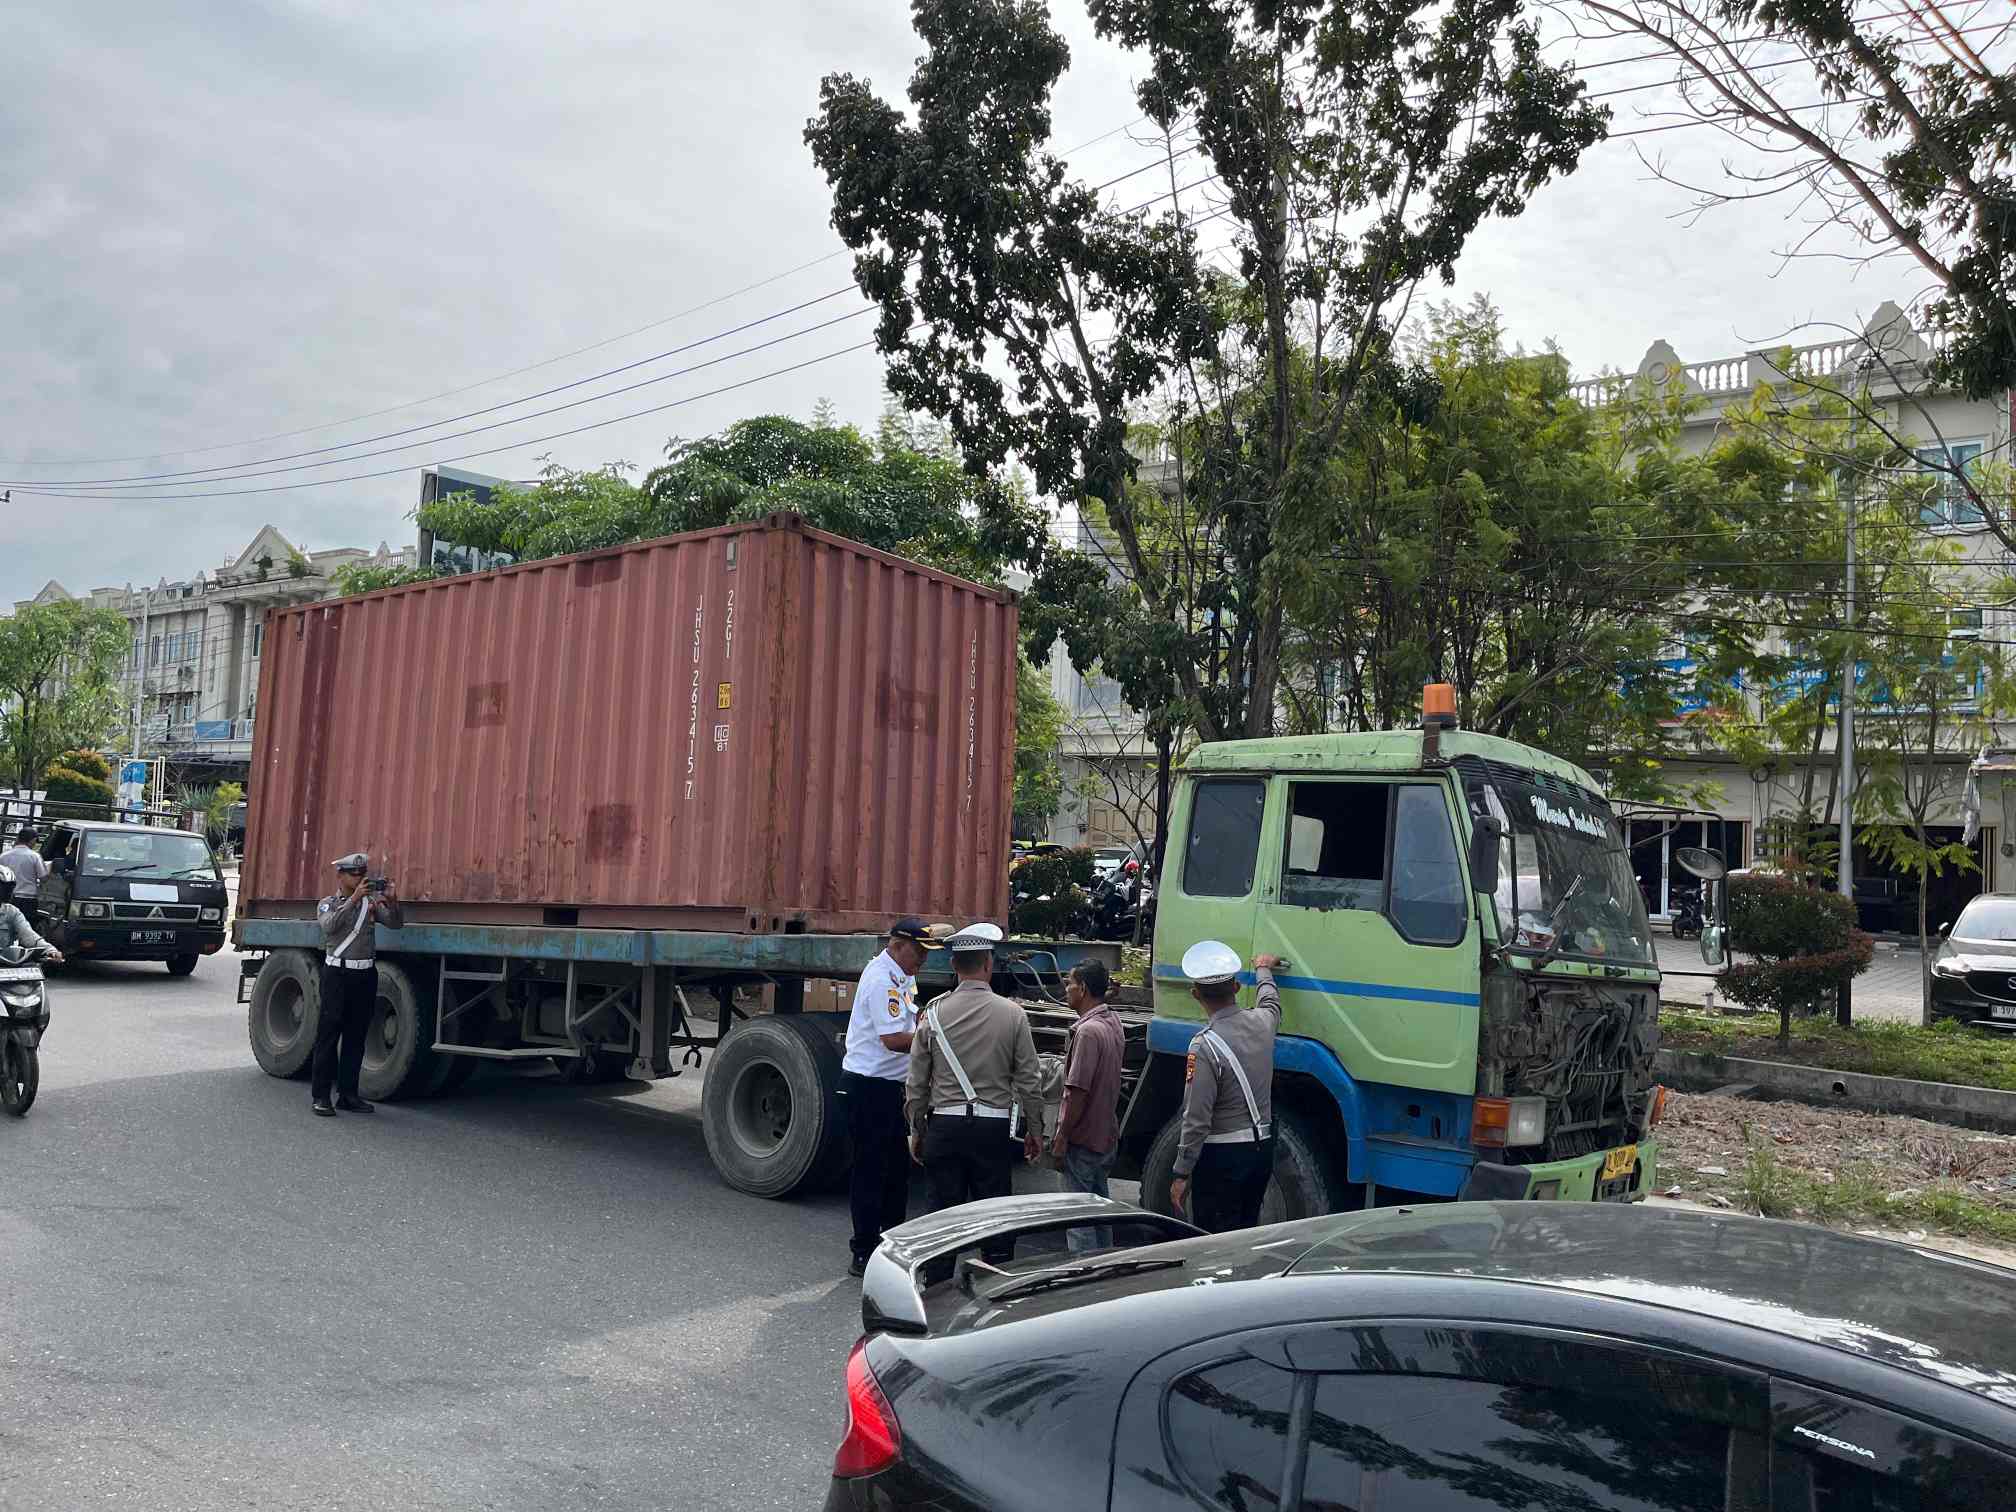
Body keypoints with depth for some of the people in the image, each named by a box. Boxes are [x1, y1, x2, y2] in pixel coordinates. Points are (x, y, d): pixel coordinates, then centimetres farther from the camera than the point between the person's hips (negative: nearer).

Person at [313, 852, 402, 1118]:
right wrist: (353, 899, -28)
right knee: (329, 1034, -3)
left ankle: (348, 1094, 15)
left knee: (356, 1036, 8)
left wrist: (392, 900, -18)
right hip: (338, 973, -4)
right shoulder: (328, 903, 3)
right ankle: (320, 1096, 0)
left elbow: (395, 923, 0)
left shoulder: (371, 901, 12)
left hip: (366, 974, 4)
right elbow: (329, 926, -18)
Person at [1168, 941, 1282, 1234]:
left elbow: (1197, 1119, -18)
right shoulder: (1262, 1022, 0)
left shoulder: (1205, 1045, -19)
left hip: (1222, 1155, -7)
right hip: (1262, 1148, 7)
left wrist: (1182, 1174, -10)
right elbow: (1271, 1002, 29)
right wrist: (1264, 969, 48)